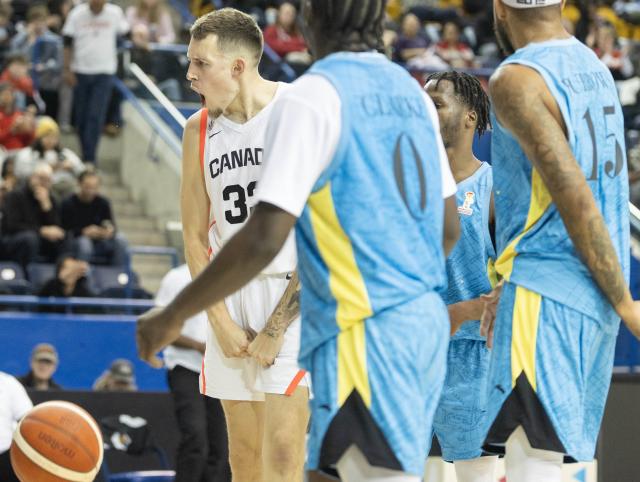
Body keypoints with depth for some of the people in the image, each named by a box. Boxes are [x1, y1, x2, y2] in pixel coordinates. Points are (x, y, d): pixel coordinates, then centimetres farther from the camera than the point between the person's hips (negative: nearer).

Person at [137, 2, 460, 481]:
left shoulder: (312, 96, -12)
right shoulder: (409, 91, 12)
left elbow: (264, 240, -19)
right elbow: (449, 228, 18)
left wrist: (172, 316, -10)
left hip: (367, 333, -8)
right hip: (426, 320, 8)